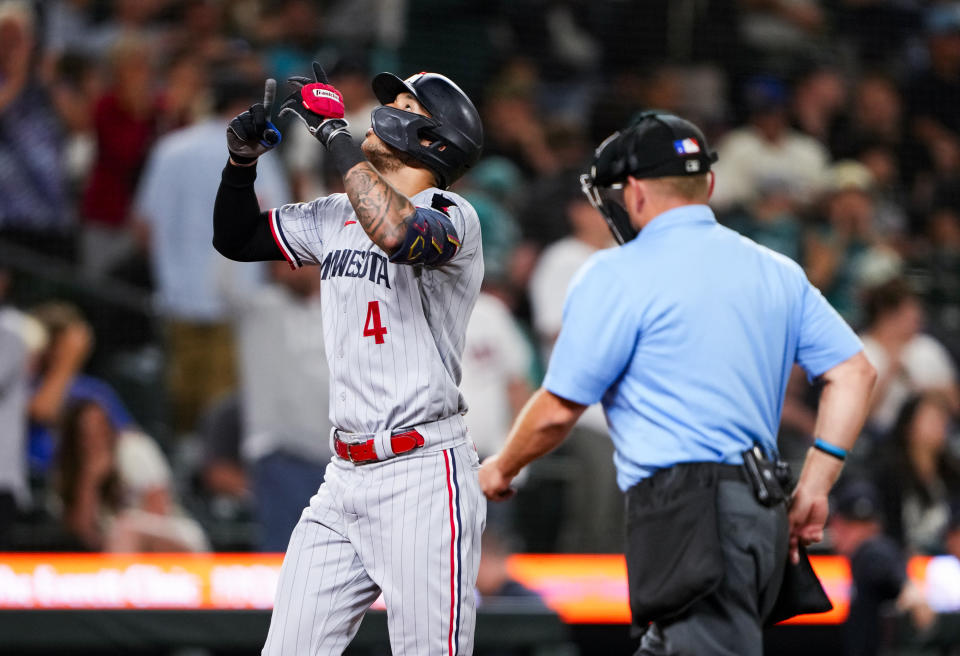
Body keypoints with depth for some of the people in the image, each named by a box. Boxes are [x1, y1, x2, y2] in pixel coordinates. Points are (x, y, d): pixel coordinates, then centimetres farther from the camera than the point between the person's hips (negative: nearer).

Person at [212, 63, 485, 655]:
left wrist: (334, 131, -24)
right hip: (344, 477, 8)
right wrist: (242, 160, 5)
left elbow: (397, 234, -31)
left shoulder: (450, 215, -8)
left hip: (423, 478, -8)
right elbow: (237, 239, 24)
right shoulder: (337, 215, 16)